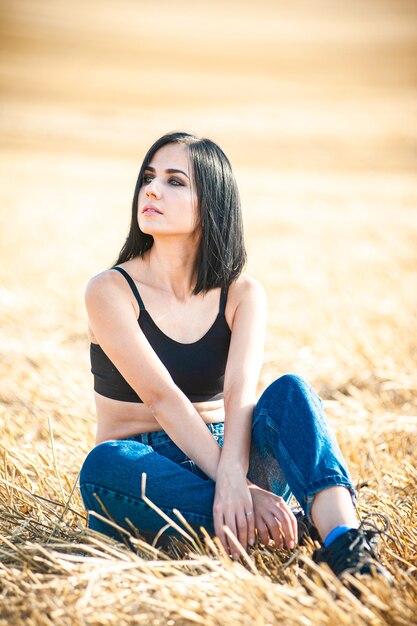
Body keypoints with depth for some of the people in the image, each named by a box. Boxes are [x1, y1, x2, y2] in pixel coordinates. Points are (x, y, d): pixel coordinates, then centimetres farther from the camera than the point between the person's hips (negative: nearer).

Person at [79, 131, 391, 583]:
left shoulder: (242, 295, 1)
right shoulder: (111, 291, -8)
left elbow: (240, 393, -18)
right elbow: (163, 399, -20)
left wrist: (232, 478, -39)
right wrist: (243, 491, -32)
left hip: (221, 457, 2)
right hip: (139, 473, -2)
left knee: (289, 391, -26)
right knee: (104, 464, -37)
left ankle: (346, 546, -48)